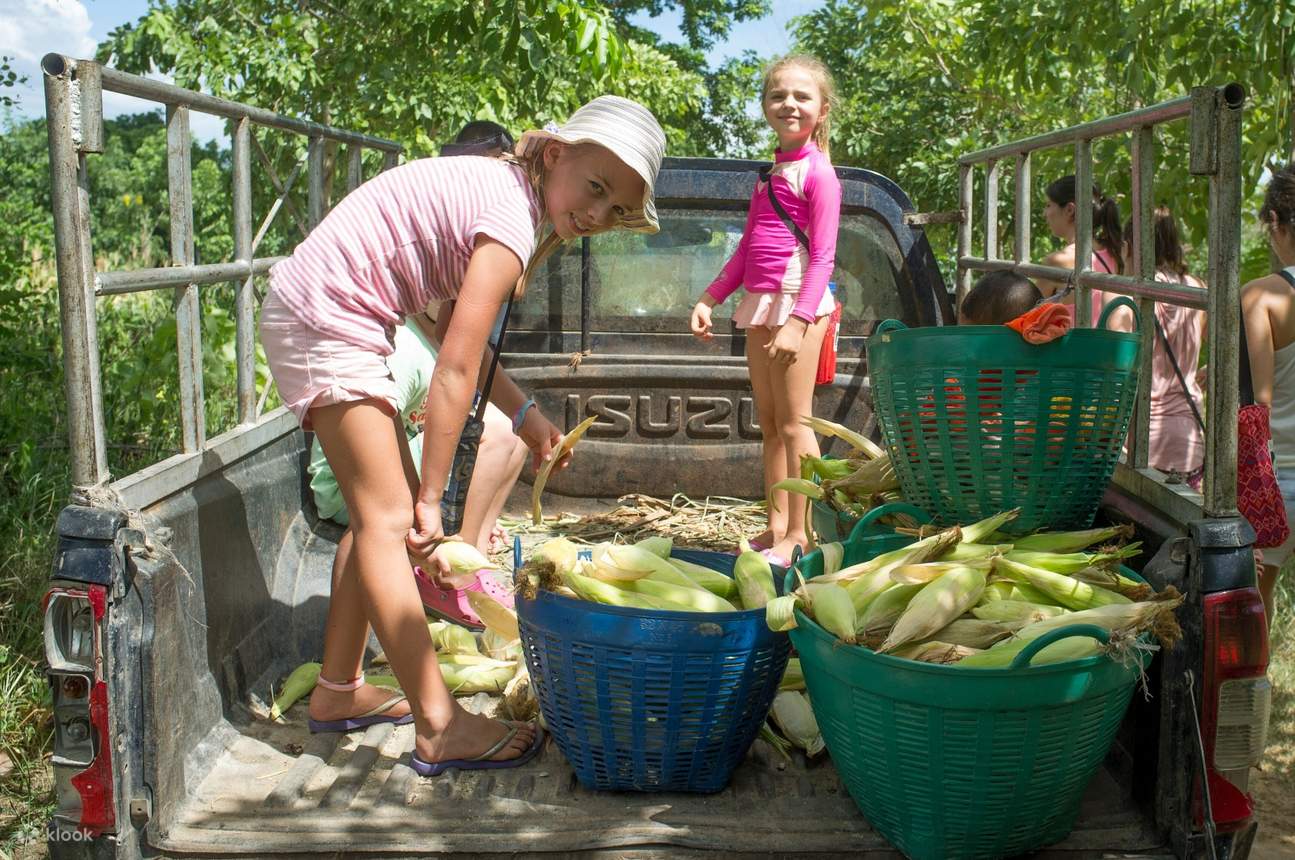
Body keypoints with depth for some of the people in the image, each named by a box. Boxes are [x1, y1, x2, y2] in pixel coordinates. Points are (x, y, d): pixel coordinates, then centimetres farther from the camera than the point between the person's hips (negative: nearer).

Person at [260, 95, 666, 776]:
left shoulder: (498, 186, 9)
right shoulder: (511, 221, -20)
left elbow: (456, 333, 11)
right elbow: (454, 373, -21)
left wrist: (524, 415, 7)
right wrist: (430, 498, -15)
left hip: (310, 313, 10)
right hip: (324, 319, -10)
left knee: (382, 509, 13)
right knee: (391, 516, -10)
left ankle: (338, 692, 23)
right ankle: (440, 728, -6)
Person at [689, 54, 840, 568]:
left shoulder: (818, 173, -7)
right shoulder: (769, 172, 18)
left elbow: (822, 256, -13)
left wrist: (798, 320, -22)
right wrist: (709, 298, 19)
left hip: (798, 301, -9)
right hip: (760, 303, 9)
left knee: (792, 421, -6)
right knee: (768, 422, 10)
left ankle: (800, 535, 0)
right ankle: (776, 526, 18)